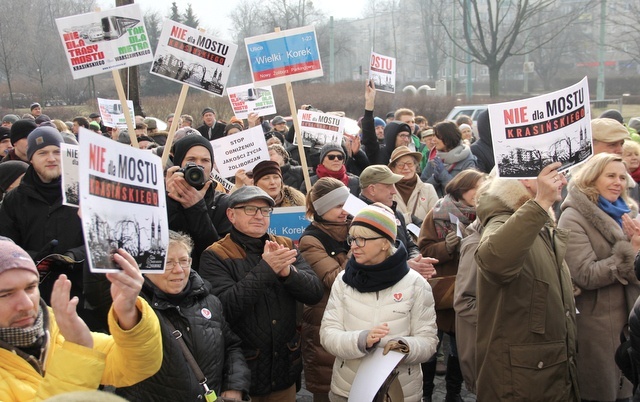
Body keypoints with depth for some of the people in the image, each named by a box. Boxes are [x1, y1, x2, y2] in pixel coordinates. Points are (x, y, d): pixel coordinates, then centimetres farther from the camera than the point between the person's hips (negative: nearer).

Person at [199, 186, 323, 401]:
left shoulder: (285, 246, 4)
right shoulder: (215, 256, -9)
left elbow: (315, 293, -5)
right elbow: (225, 308, -22)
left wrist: (288, 271, -23)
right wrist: (265, 269, -27)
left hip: (285, 369, 4)